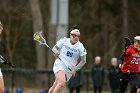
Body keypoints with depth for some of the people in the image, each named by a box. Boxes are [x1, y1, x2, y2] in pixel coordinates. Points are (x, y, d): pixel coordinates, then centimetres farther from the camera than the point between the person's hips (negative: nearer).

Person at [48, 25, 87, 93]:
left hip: (69, 70, 2)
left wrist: (75, 69, -5)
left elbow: (83, 61, 5)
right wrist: (56, 52, -11)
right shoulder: (64, 40, -2)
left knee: (55, 87, 3)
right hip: (59, 65, -2)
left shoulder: (80, 47, -3)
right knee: (62, 82, -30)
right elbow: (54, 48, 12)